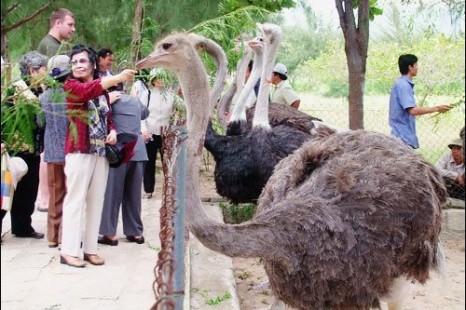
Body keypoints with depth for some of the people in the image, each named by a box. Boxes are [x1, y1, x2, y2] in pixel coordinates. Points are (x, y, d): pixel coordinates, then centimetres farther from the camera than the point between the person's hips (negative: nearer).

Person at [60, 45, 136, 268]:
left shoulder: (104, 92, 16)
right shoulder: (71, 86, -2)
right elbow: (88, 90, -24)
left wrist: (112, 131, 1)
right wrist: (118, 78, -36)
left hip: (101, 152, 6)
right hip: (79, 151, -6)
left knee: (96, 201, 7)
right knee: (76, 199, -6)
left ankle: (90, 248, 15)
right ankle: (69, 251, -2)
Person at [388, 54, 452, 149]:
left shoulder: (402, 84, 16)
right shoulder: (403, 85, -15)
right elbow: (413, 110, -23)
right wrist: (436, 108, -17)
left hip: (405, 135, 10)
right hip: (404, 136, -10)